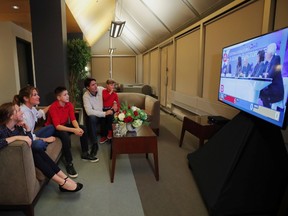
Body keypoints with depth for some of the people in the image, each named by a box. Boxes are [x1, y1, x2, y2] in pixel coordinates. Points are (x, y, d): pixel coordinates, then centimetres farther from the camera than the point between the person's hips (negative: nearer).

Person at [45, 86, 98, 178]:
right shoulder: (53, 108, -27)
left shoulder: (69, 104, -8)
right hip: (53, 129, -7)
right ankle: (69, 164, -23)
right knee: (66, 136, -36)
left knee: (83, 128, -10)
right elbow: (57, 126, -33)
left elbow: (73, 119, -10)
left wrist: (78, 128, -31)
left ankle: (85, 154, 5)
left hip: (65, 125, 7)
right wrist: (74, 130, -41)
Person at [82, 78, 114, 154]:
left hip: (104, 113, 4)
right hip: (94, 116, -3)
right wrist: (105, 113, -33)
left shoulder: (101, 89, -9)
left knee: (111, 114, -26)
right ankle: (95, 144, -25)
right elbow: (89, 112, -30)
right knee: (91, 117, -35)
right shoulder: (86, 96, -18)